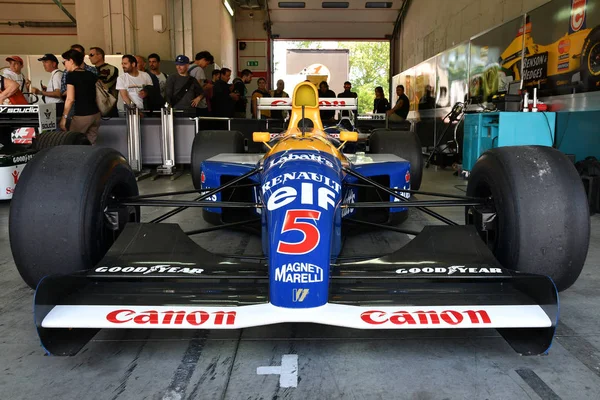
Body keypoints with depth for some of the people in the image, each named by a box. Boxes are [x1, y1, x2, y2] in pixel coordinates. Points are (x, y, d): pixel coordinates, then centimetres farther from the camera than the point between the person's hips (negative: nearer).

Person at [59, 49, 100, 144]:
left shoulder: (71, 76, -6)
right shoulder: (92, 75, 11)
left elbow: (70, 99, -13)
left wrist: (64, 117, -9)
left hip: (82, 116, -6)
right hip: (96, 114, 6)